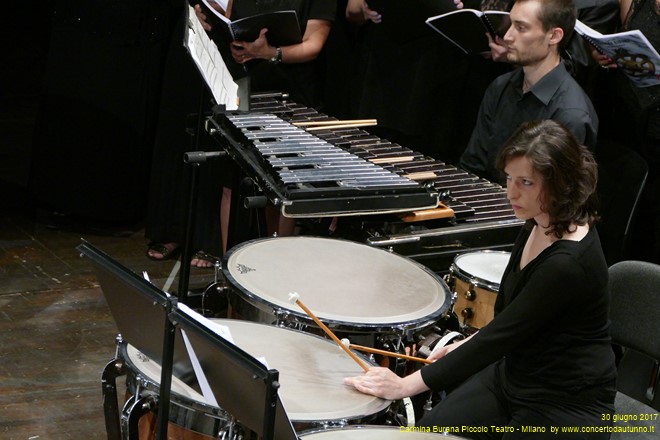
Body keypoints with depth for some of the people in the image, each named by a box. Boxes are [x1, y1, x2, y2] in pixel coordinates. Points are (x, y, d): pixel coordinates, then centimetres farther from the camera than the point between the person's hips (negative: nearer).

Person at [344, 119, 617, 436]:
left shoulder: (569, 263, -29)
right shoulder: (537, 225, -2)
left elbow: (500, 335, -27)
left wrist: (406, 385, -25)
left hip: (570, 405, -8)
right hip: (513, 374, 8)